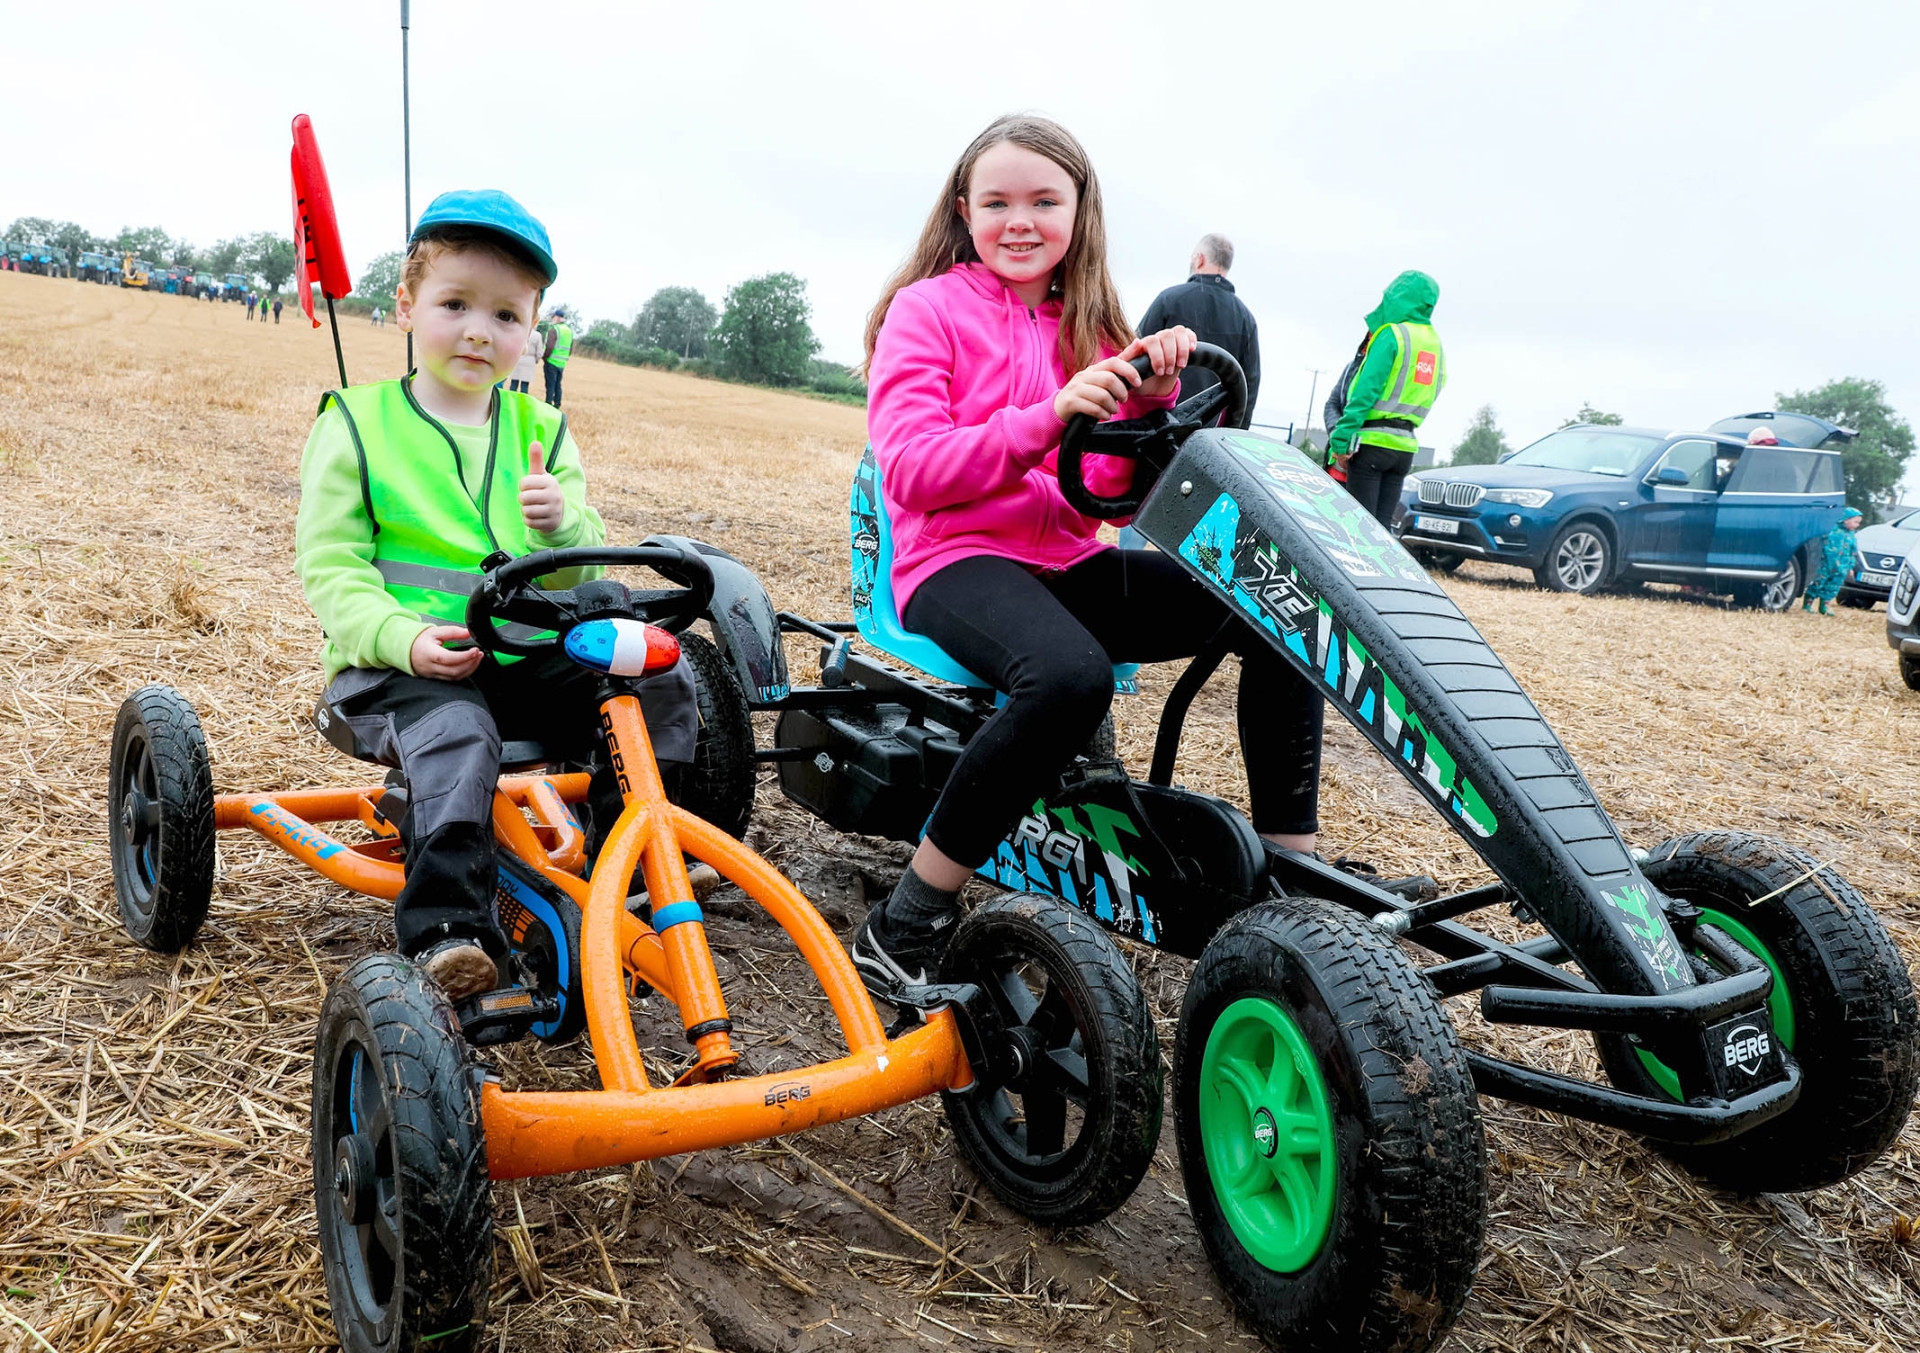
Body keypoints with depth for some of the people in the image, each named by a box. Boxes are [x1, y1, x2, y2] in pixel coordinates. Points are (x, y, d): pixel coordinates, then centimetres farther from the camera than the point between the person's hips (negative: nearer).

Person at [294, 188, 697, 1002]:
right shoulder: (357, 425, 3)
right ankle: (445, 932, -33)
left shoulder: (540, 431, 13)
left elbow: (582, 570, 7)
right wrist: (403, 639, -23)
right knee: (455, 736, -35)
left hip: (529, 656, 4)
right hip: (404, 665, -4)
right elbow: (330, 567, -4)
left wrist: (562, 524, -18)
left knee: (660, 685, -12)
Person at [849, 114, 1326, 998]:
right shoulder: (928, 309, 1)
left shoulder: (1088, 328, 17)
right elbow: (911, 470, -13)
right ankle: (904, 927, -25)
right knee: (1070, 673, -38)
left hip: (1068, 562, 6)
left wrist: (1151, 400, -9)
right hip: (958, 560, -6)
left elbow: (1108, 492, 9)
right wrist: (1049, 416, -23)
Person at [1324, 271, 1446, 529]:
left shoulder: (1391, 335, -7)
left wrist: (1341, 440, -16)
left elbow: (1365, 392, -15)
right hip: (1405, 447, 7)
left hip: (1372, 442, -7)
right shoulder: (1436, 345, 16)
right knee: (1383, 524, 8)